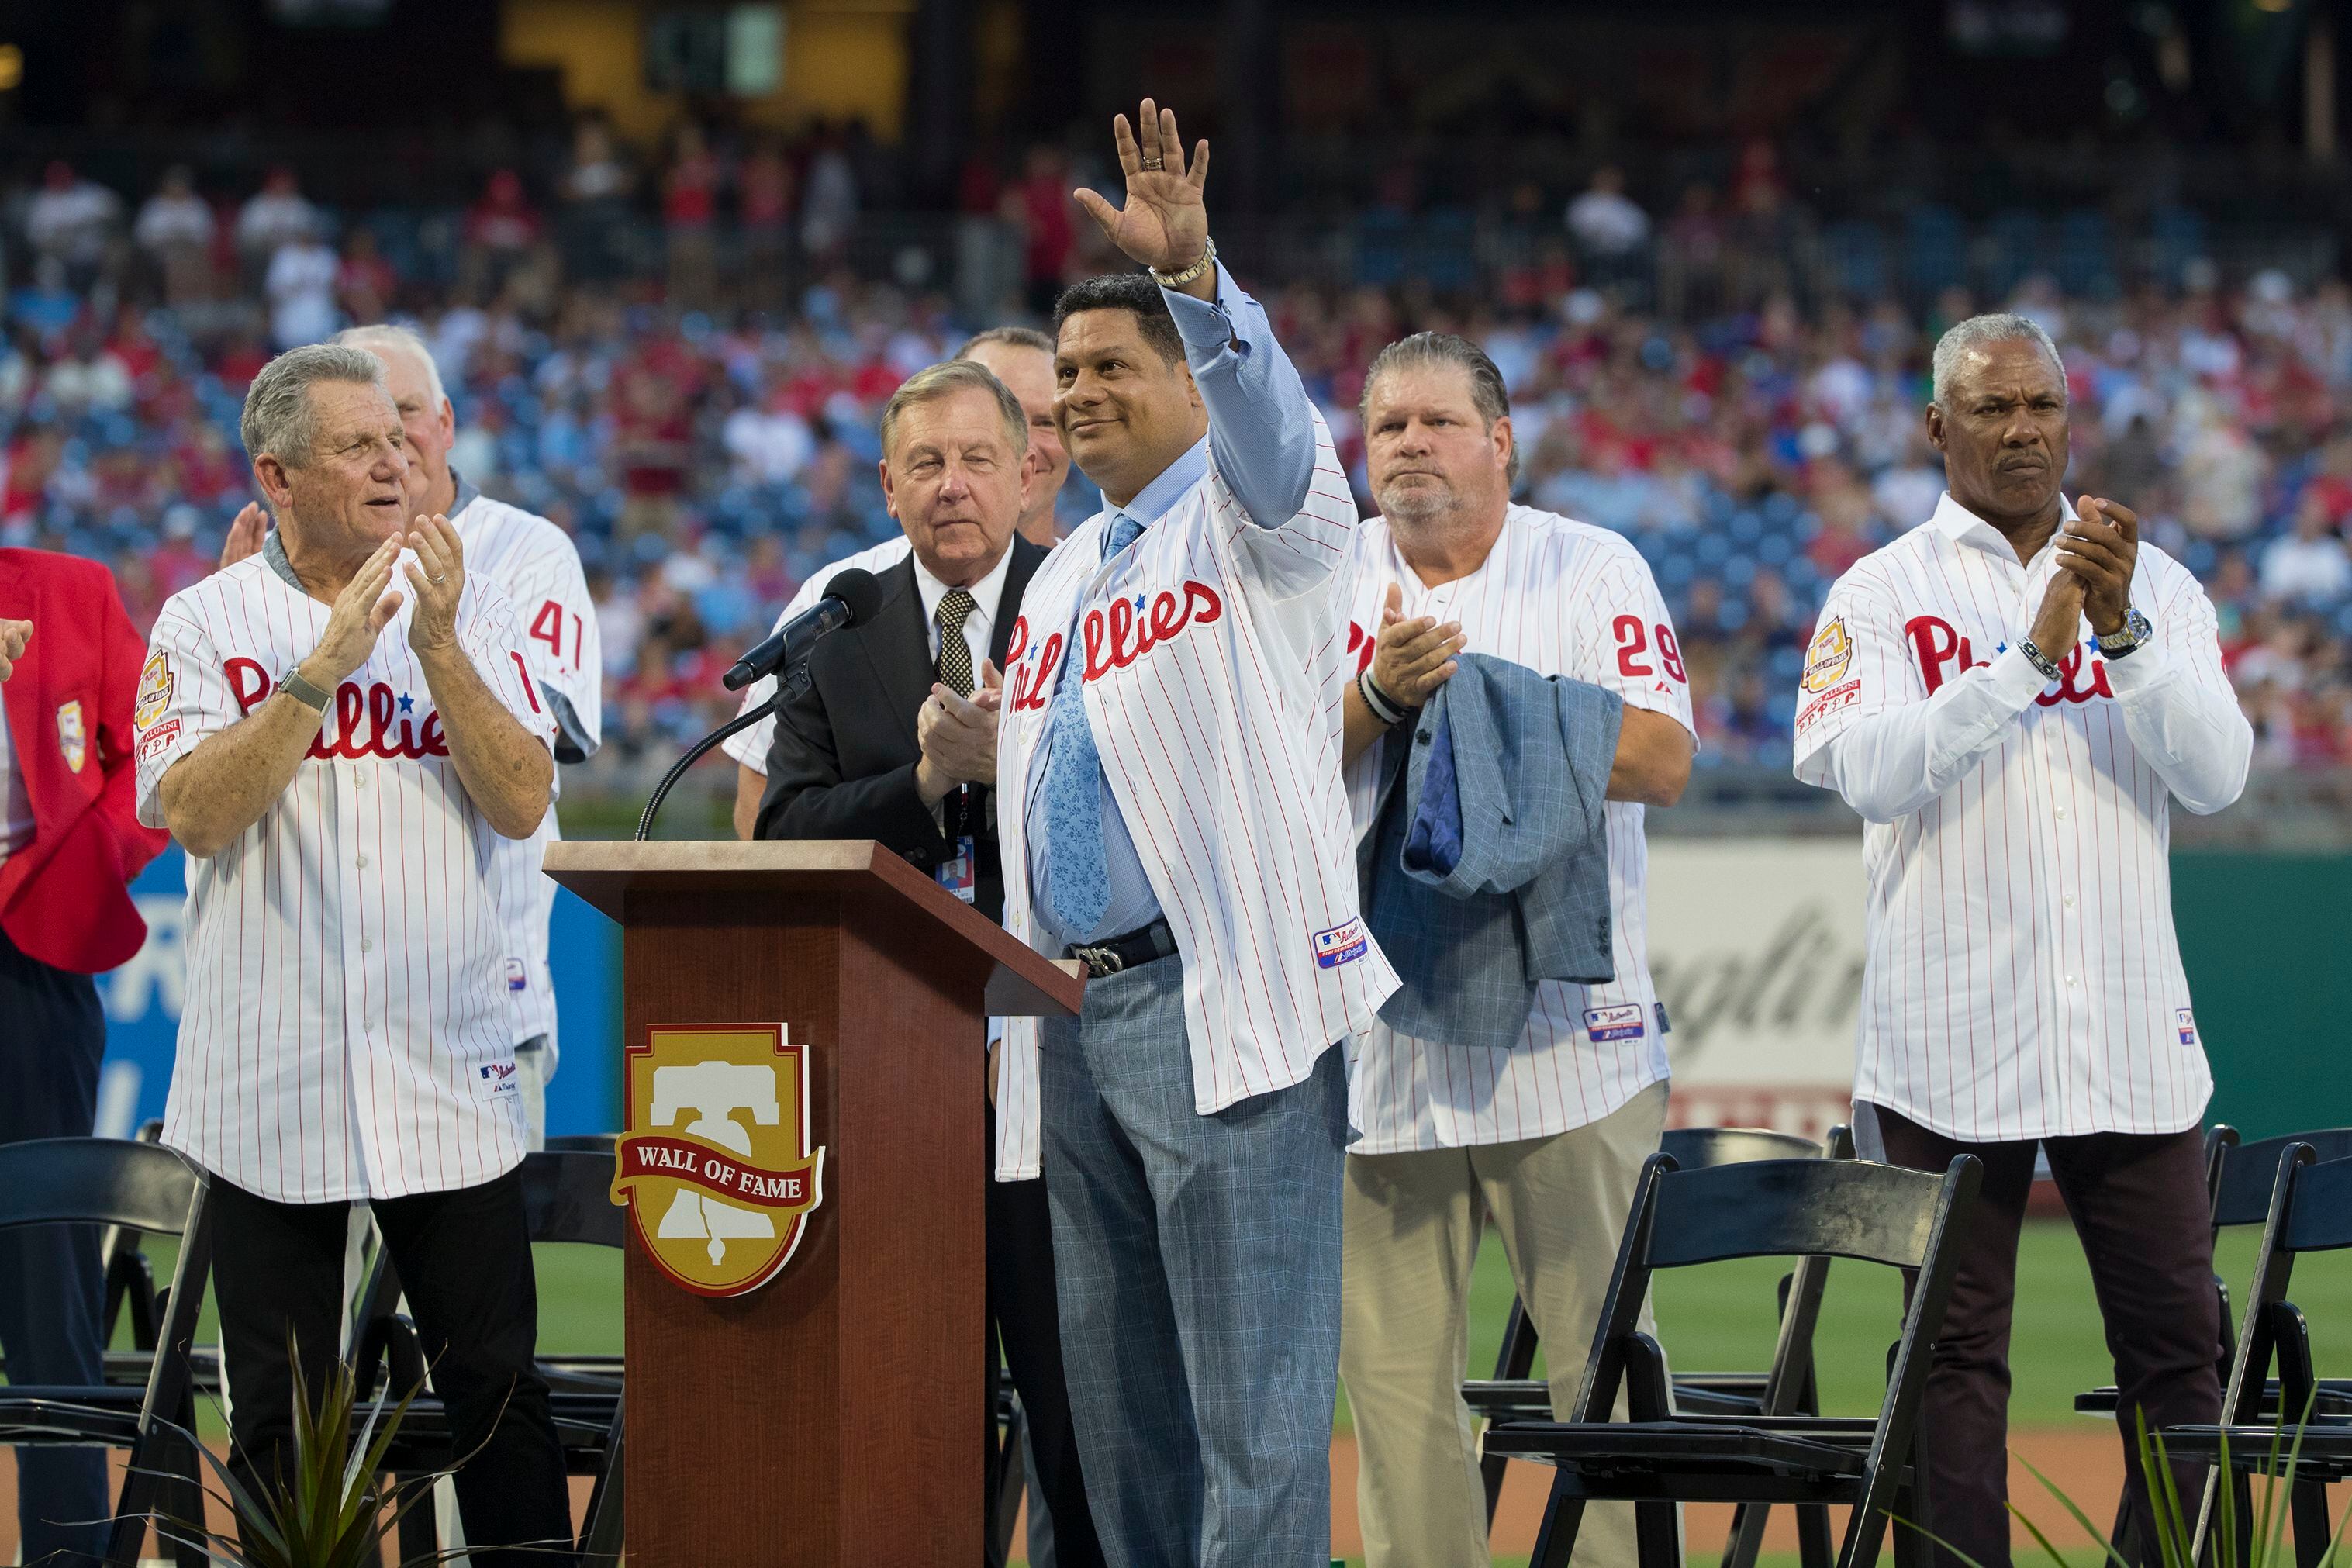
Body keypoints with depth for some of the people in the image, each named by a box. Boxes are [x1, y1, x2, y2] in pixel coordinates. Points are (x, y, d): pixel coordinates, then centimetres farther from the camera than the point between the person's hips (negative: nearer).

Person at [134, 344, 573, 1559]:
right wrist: (322, 669, -16)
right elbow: (194, 812, -11)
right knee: (277, 1414, 3)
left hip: (447, 1080, 1)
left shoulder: (470, 611, 8)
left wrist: (438, 649, -14)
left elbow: (522, 801, -3)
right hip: (269, 1082, -1)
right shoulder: (206, 624, 3)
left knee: (496, 1387, -1)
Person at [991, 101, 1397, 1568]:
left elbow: (1269, 416, -22)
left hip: (1224, 1003, -8)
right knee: (1119, 1397, 9)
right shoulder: (1061, 578, 23)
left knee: (1255, 1398, -10)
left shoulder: (1257, 515, 1)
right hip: (1075, 1017, 8)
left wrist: (1191, 272, -38)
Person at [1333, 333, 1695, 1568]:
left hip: (1566, 1033, -2)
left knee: (1603, 1358, -5)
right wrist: (1380, 692, -19)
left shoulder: (1592, 570, 5)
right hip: (1376, 1035, 2)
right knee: (1392, 1369, 1)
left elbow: (1661, 761, -8)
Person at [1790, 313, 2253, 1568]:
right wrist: (2029, 659, -18)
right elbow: (1867, 771, -12)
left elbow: (2215, 776, -1)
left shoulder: (2156, 586, 12)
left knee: (2178, 1345, -1)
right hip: (1953, 1031, -2)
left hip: (2130, 1037, 2)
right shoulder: (1880, 597, 5)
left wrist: (2119, 634, -14)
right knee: (1956, 1352, -1)